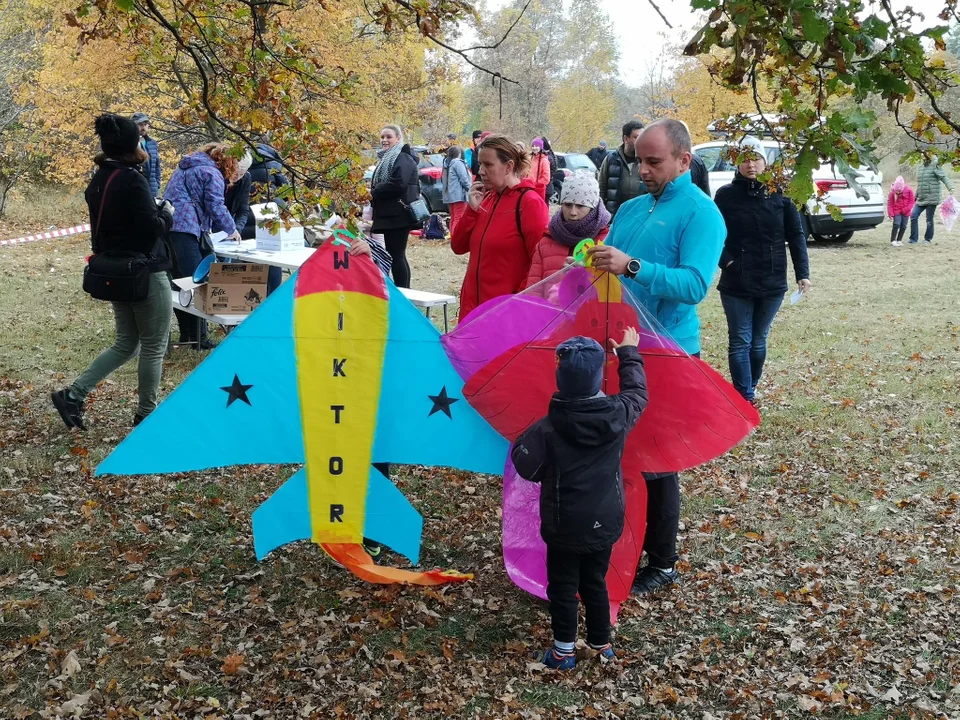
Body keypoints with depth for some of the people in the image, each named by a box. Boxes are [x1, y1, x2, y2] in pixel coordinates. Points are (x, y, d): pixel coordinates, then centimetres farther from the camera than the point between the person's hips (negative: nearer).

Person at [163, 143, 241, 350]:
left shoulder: (185, 167, 27)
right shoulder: (212, 173, -1)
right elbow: (216, 206, -7)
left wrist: (213, 228, 36)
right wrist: (231, 229, 9)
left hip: (166, 225, 9)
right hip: (184, 229, -9)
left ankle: (186, 333, 20)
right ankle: (199, 338, -3)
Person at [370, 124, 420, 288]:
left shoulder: (403, 158, -11)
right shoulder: (386, 158, 20)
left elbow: (398, 184, -25)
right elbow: (380, 185, 26)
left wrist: (374, 192, -14)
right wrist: (374, 192, 4)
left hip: (399, 215, -10)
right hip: (389, 215, 10)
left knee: (396, 255, -9)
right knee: (392, 254, 11)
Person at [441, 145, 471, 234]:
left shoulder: (446, 163, 15)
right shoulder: (458, 163, -12)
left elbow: (443, 179, 17)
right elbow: (464, 179, -16)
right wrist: (470, 189, -4)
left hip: (449, 195, 9)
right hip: (458, 194, -9)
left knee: (453, 218, 15)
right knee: (458, 218, -11)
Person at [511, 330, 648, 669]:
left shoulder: (547, 428, -23)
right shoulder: (618, 414, -13)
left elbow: (525, 465, -12)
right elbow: (637, 391, 8)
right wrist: (629, 353, 22)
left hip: (563, 527, -4)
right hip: (605, 523, 4)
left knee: (563, 588, 13)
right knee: (595, 582, 22)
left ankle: (563, 653, 23)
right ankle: (602, 643, 36)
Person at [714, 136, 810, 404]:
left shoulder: (779, 194, 0)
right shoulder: (726, 195, -4)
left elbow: (796, 236, 2)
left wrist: (802, 273, -4)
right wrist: (727, 262, -14)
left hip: (772, 284, 2)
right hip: (736, 284, -2)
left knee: (759, 342, 13)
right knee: (740, 342, 0)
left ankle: (750, 391, 28)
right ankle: (745, 399, 3)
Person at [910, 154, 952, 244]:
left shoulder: (934, 167, -7)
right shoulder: (922, 168, 15)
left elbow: (944, 178, -15)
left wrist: (950, 188, -30)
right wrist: (916, 196, 27)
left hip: (931, 199, -7)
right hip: (921, 199, 7)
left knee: (929, 220, 1)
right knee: (913, 216, -3)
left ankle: (928, 239, 15)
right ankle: (913, 239, 2)